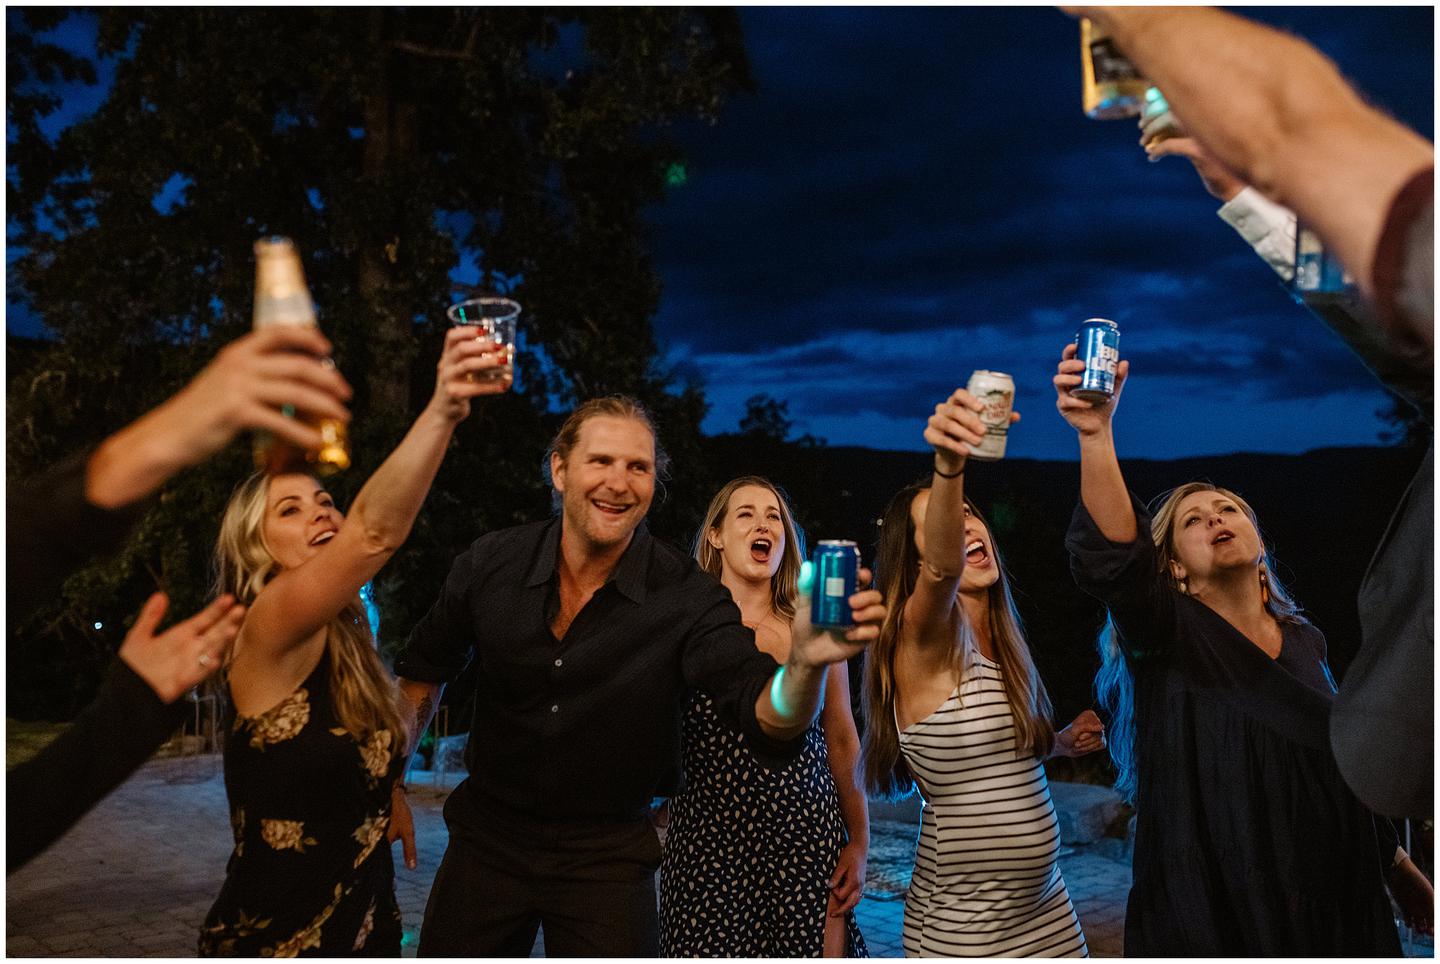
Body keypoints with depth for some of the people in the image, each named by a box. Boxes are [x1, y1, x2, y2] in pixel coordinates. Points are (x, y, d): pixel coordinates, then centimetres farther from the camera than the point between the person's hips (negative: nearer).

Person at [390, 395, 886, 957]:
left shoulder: (688, 598, -17)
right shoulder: (489, 564, -10)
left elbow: (767, 720, -30)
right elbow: (422, 669, 8)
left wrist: (804, 664, -51)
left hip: (609, 852, -2)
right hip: (488, 836, 2)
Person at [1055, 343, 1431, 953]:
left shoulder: (1305, 644, 8)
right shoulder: (1168, 634, -10)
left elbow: (1345, 765, 20)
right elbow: (1112, 559, -31)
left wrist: (1397, 866, 25)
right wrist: (1096, 433, -44)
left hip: (1333, 906, 5)